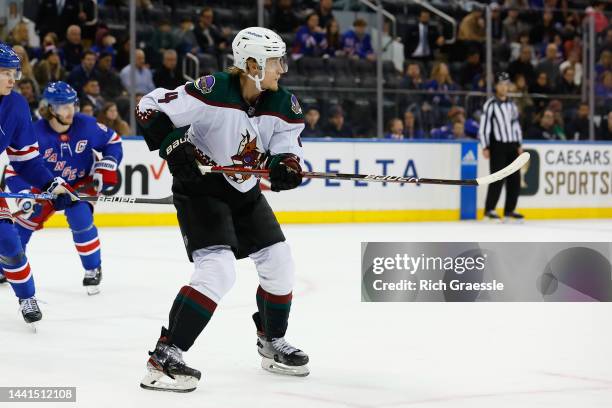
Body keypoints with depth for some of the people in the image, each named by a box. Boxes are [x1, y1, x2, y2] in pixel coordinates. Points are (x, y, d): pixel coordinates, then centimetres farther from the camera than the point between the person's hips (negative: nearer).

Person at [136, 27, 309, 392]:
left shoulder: (284, 105, -6)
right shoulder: (213, 91, -24)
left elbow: (289, 149, -6)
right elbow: (150, 108, -20)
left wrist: (286, 167, -28)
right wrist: (173, 146, -30)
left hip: (245, 191, 7)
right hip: (200, 188, -7)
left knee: (279, 264, 9)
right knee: (218, 269, -22)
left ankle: (273, 343, 32)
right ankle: (165, 355, -18)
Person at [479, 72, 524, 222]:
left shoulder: (511, 104, 15)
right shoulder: (490, 104, -5)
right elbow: (483, 126, -9)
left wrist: (519, 145, 15)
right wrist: (485, 147, -13)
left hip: (512, 146, 6)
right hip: (497, 146, -6)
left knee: (515, 179, 3)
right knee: (498, 178, -11)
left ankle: (509, 209, 10)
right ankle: (489, 209, -5)